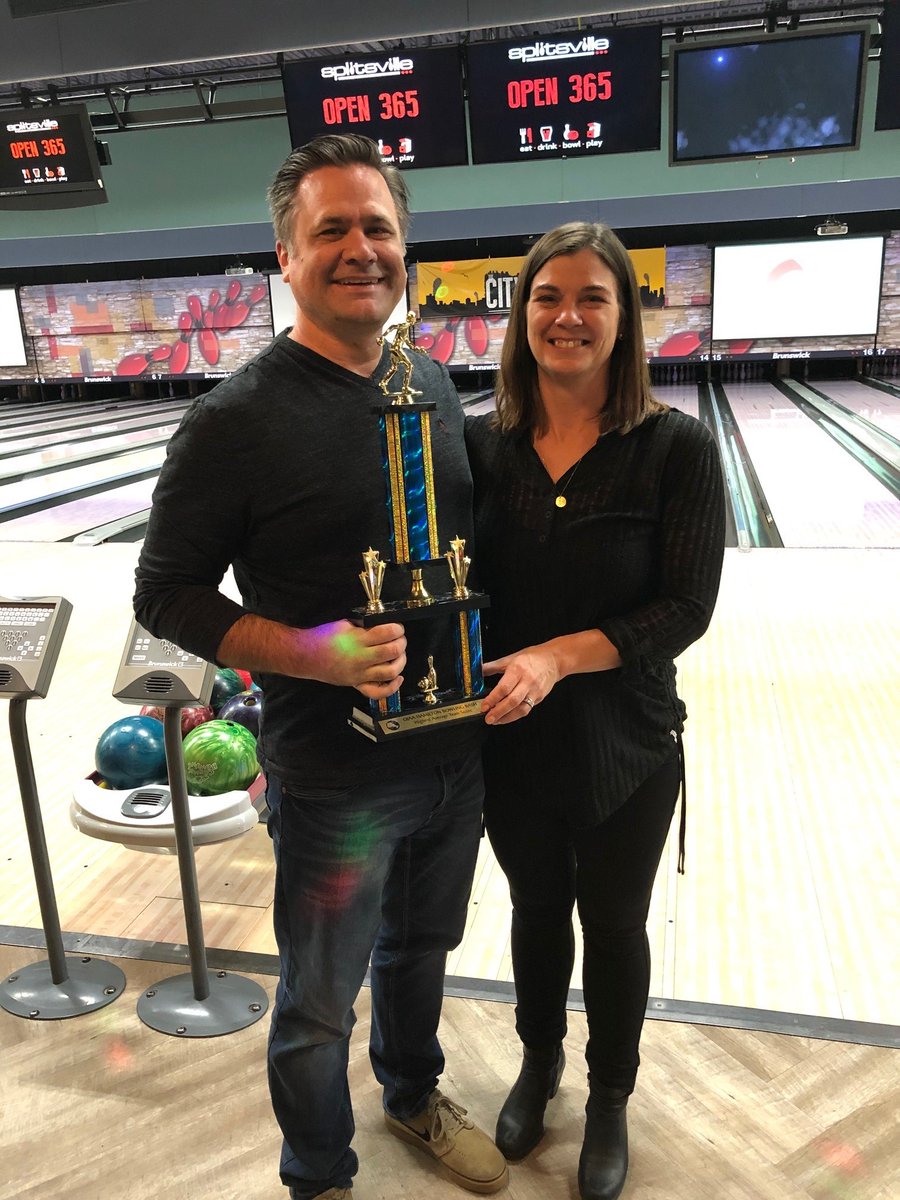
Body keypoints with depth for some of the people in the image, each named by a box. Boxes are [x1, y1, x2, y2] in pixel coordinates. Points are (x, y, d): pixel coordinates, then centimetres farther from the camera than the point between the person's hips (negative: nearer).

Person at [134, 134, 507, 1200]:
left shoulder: (434, 386, 3)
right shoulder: (238, 420, -16)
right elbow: (166, 595, -11)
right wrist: (311, 654, -25)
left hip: (457, 752, 6)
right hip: (335, 780, -5)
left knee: (421, 949, 28)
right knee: (319, 1006, 15)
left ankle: (413, 1097, 56)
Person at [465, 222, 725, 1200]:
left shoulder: (676, 448, -13)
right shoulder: (481, 442, -6)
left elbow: (685, 608, -16)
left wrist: (558, 656, -26)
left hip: (625, 748, -2)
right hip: (510, 742, 2)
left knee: (612, 925, 18)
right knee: (536, 906, 23)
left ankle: (609, 1100, 46)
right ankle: (538, 1064, 52)